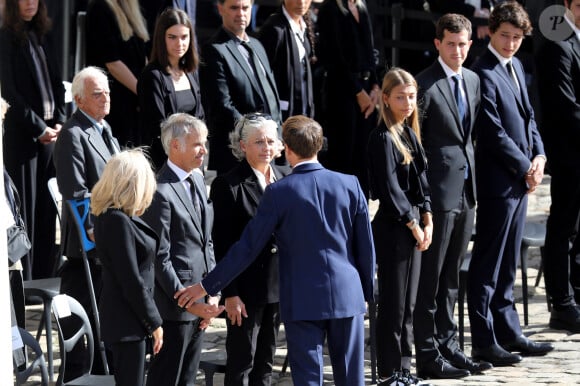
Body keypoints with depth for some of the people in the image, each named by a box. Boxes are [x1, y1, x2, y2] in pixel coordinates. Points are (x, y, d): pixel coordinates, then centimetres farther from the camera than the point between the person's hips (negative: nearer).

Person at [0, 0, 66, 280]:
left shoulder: (42, 36, 13)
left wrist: (60, 122, 2)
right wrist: (38, 128, -11)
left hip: (50, 133, 6)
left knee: (47, 207, 6)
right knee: (26, 207, -4)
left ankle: (43, 275, 12)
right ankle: (24, 282, 0)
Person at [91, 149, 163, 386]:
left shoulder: (112, 216, 8)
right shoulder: (117, 221, -22)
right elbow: (131, 281, -20)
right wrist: (154, 322, -13)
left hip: (128, 319, 10)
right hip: (127, 321, -10)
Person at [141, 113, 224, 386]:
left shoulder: (197, 180, 11)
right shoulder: (161, 194, -17)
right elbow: (160, 260, -18)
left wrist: (212, 293, 8)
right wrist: (188, 303, -17)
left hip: (199, 304, 8)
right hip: (174, 306, -8)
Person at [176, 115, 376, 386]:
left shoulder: (279, 192, -8)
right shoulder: (349, 185, 0)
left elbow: (248, 247, -7)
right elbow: (366, 247, 4)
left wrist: (207, 286, 0)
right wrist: (367, 292, 17)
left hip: (303, 301, -3)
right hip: (348, 297, 3)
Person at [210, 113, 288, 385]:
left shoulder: (285, 180, 7)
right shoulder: (228, 186, -10)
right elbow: (222, 244, -11)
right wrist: (230, 293, -15)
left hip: (279, 284, 5)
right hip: (246, 287, -5)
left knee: (265, 362, 13)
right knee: (241, 362, 1)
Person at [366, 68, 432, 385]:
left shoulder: (410, 134, 11)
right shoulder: (382, 137, -12)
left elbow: (421, 180, 13)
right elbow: (389, 188, -15)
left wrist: (427, 221, 3)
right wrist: (413, 225, -10)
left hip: (413, 225, 8)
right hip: (392, 226, -8)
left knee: (408, 303, 11)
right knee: (393, 303, -2)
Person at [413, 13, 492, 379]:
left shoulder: (473, 81, 12)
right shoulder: (425, 84, -12)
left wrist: (471, 167, 11)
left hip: (466, 188, 8)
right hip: (440, 190, -7)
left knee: (451, 277, 14)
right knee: (430, 277, -2)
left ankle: (448, 346, 21)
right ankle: (428, 354, 2)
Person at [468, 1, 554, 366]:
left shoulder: (515, 66, 13)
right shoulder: (484, 74, -16)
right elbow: (494, 132, -18)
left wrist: (539, 155, 3)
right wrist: (525, 168, -11)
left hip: (522, 178, 9)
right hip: (498, 180, -9)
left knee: (508, 263, 15)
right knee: (488, 264, -3)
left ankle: (509, 332, 22)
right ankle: (484, 341, 1)